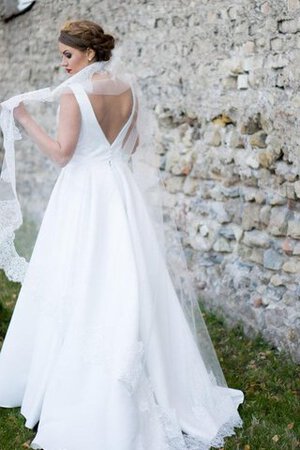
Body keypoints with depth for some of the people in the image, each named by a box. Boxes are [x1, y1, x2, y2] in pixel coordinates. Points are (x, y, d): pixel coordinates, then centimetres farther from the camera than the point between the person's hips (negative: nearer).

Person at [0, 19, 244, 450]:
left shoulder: (72, 94, -13)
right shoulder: (127, 89, 5)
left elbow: (61, 153, -17)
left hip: (83, 195, -6)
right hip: (121, 189, 6)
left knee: (81, 287, 0)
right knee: (125, 285, 13)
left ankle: (69, 391, 9)